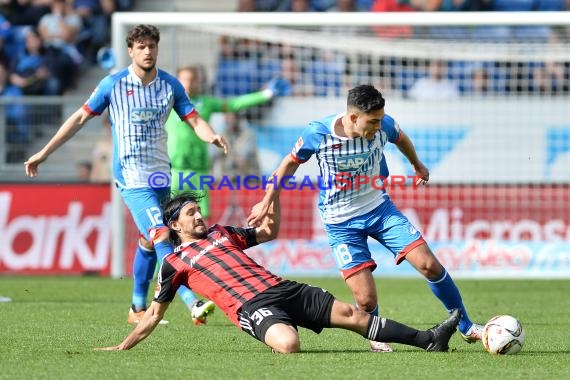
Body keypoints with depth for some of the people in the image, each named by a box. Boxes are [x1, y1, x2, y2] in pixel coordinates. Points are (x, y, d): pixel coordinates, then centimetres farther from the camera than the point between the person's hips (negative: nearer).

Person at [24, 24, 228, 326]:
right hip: (131, 175, -5)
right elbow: (80, 118, 4)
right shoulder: (113, 84, -3)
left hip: (161, 174, 5)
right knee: (161, 238, -20)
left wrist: (213, 137, -23)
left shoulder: (170, 85, 5)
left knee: (149, 243, 14)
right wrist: (44, 152, 5)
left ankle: (138, 309, 29)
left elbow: (194, 120, 1)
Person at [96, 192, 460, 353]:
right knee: (288, 343, -42)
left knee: (352, 314, -6)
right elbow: (154, 314, 12)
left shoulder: (221, 233, 25)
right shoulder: (175, 263, 9)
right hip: (251, 306, -6)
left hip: (282, 288, 6)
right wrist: (122, 347, 8)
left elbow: (270, 232, 35)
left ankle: (428, 338, -8)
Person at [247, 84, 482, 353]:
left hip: (379, 208, 3)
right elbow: (291, 163, -1)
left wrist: (417, 165, 32)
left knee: (429, 265, -10)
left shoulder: (383, 126, -13)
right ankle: (374, 335, 22)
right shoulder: (318, 134, -20)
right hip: (341, 223, -3)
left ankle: (466, 327, 8)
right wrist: (267, 202, 5)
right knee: (366, 300, -13)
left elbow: (401, 139, 13)